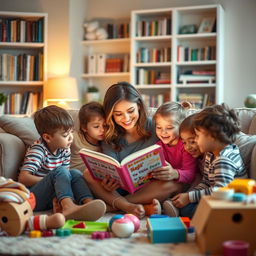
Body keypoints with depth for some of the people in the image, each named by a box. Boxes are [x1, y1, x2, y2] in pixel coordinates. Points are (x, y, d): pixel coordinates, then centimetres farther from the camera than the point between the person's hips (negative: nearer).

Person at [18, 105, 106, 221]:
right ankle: (68, 207, -51)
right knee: (60, 171, -27)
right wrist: (50, 180, -19)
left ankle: (88, 202, -37)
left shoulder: (65, 150, 7)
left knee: (75, 173, -13)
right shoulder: (38, 150, -14)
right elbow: (23, 178, -23)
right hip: (32, 197, -7)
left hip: (52, 198, 7)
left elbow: (65, 177, 7)